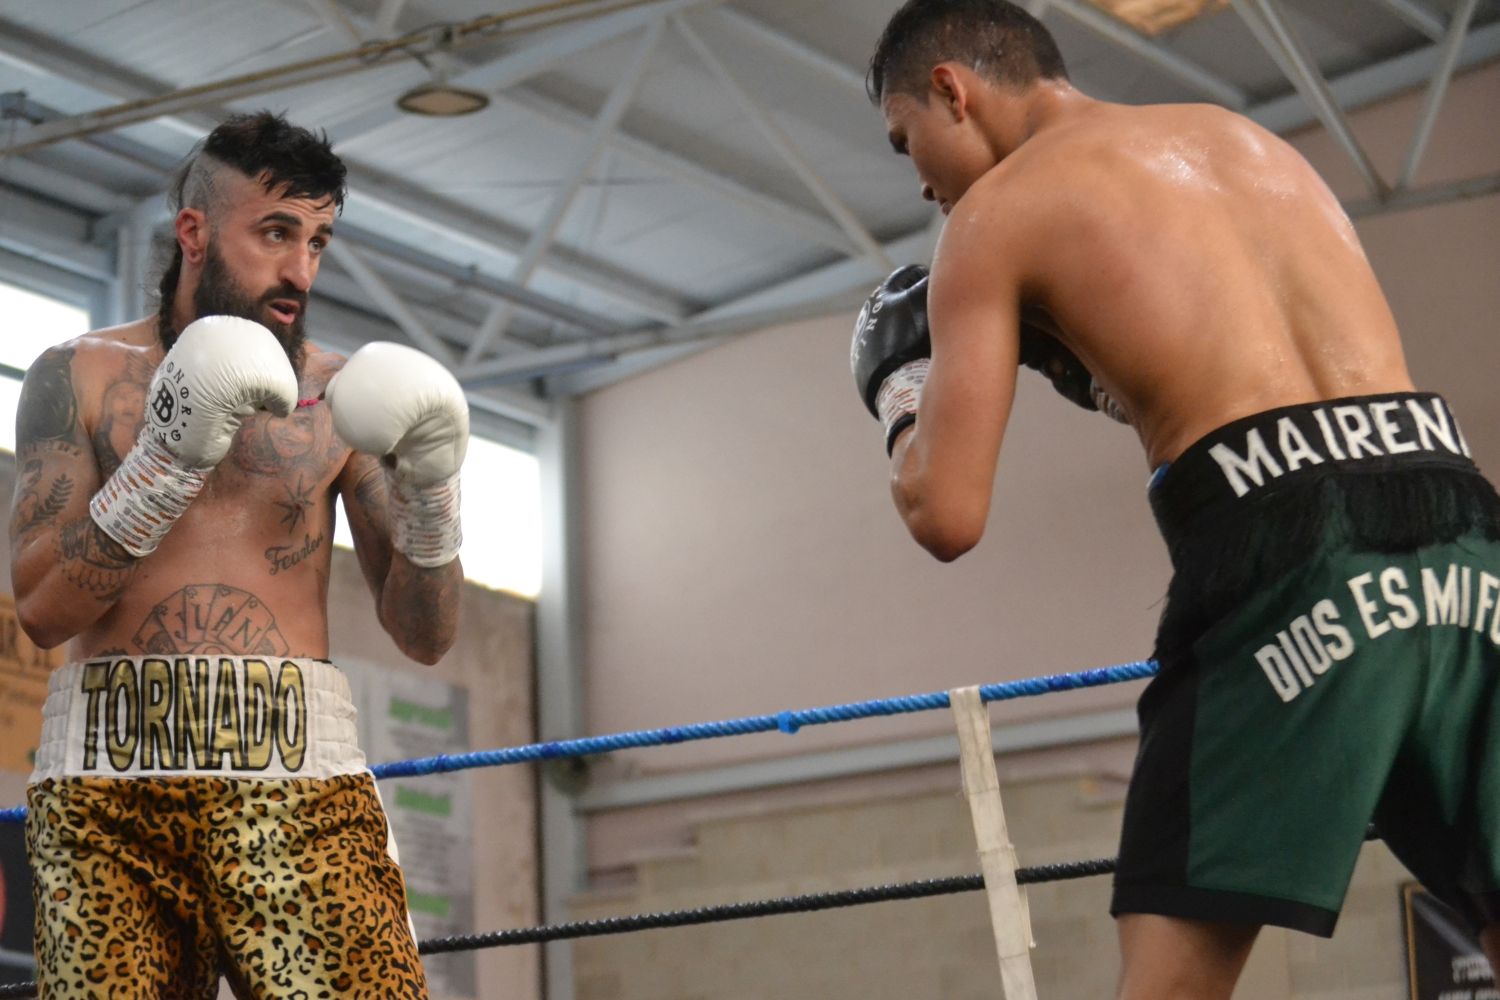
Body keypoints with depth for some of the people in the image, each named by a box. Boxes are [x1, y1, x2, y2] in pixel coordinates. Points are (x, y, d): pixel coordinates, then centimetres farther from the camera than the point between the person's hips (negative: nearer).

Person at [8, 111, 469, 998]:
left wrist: (430, 499, -7)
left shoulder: (340, 397, 13)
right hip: (107, 771, 0)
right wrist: (165, 460, -12)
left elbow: (426, 639, 11)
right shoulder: (79, 376, 10)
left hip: (296, 775, 0)